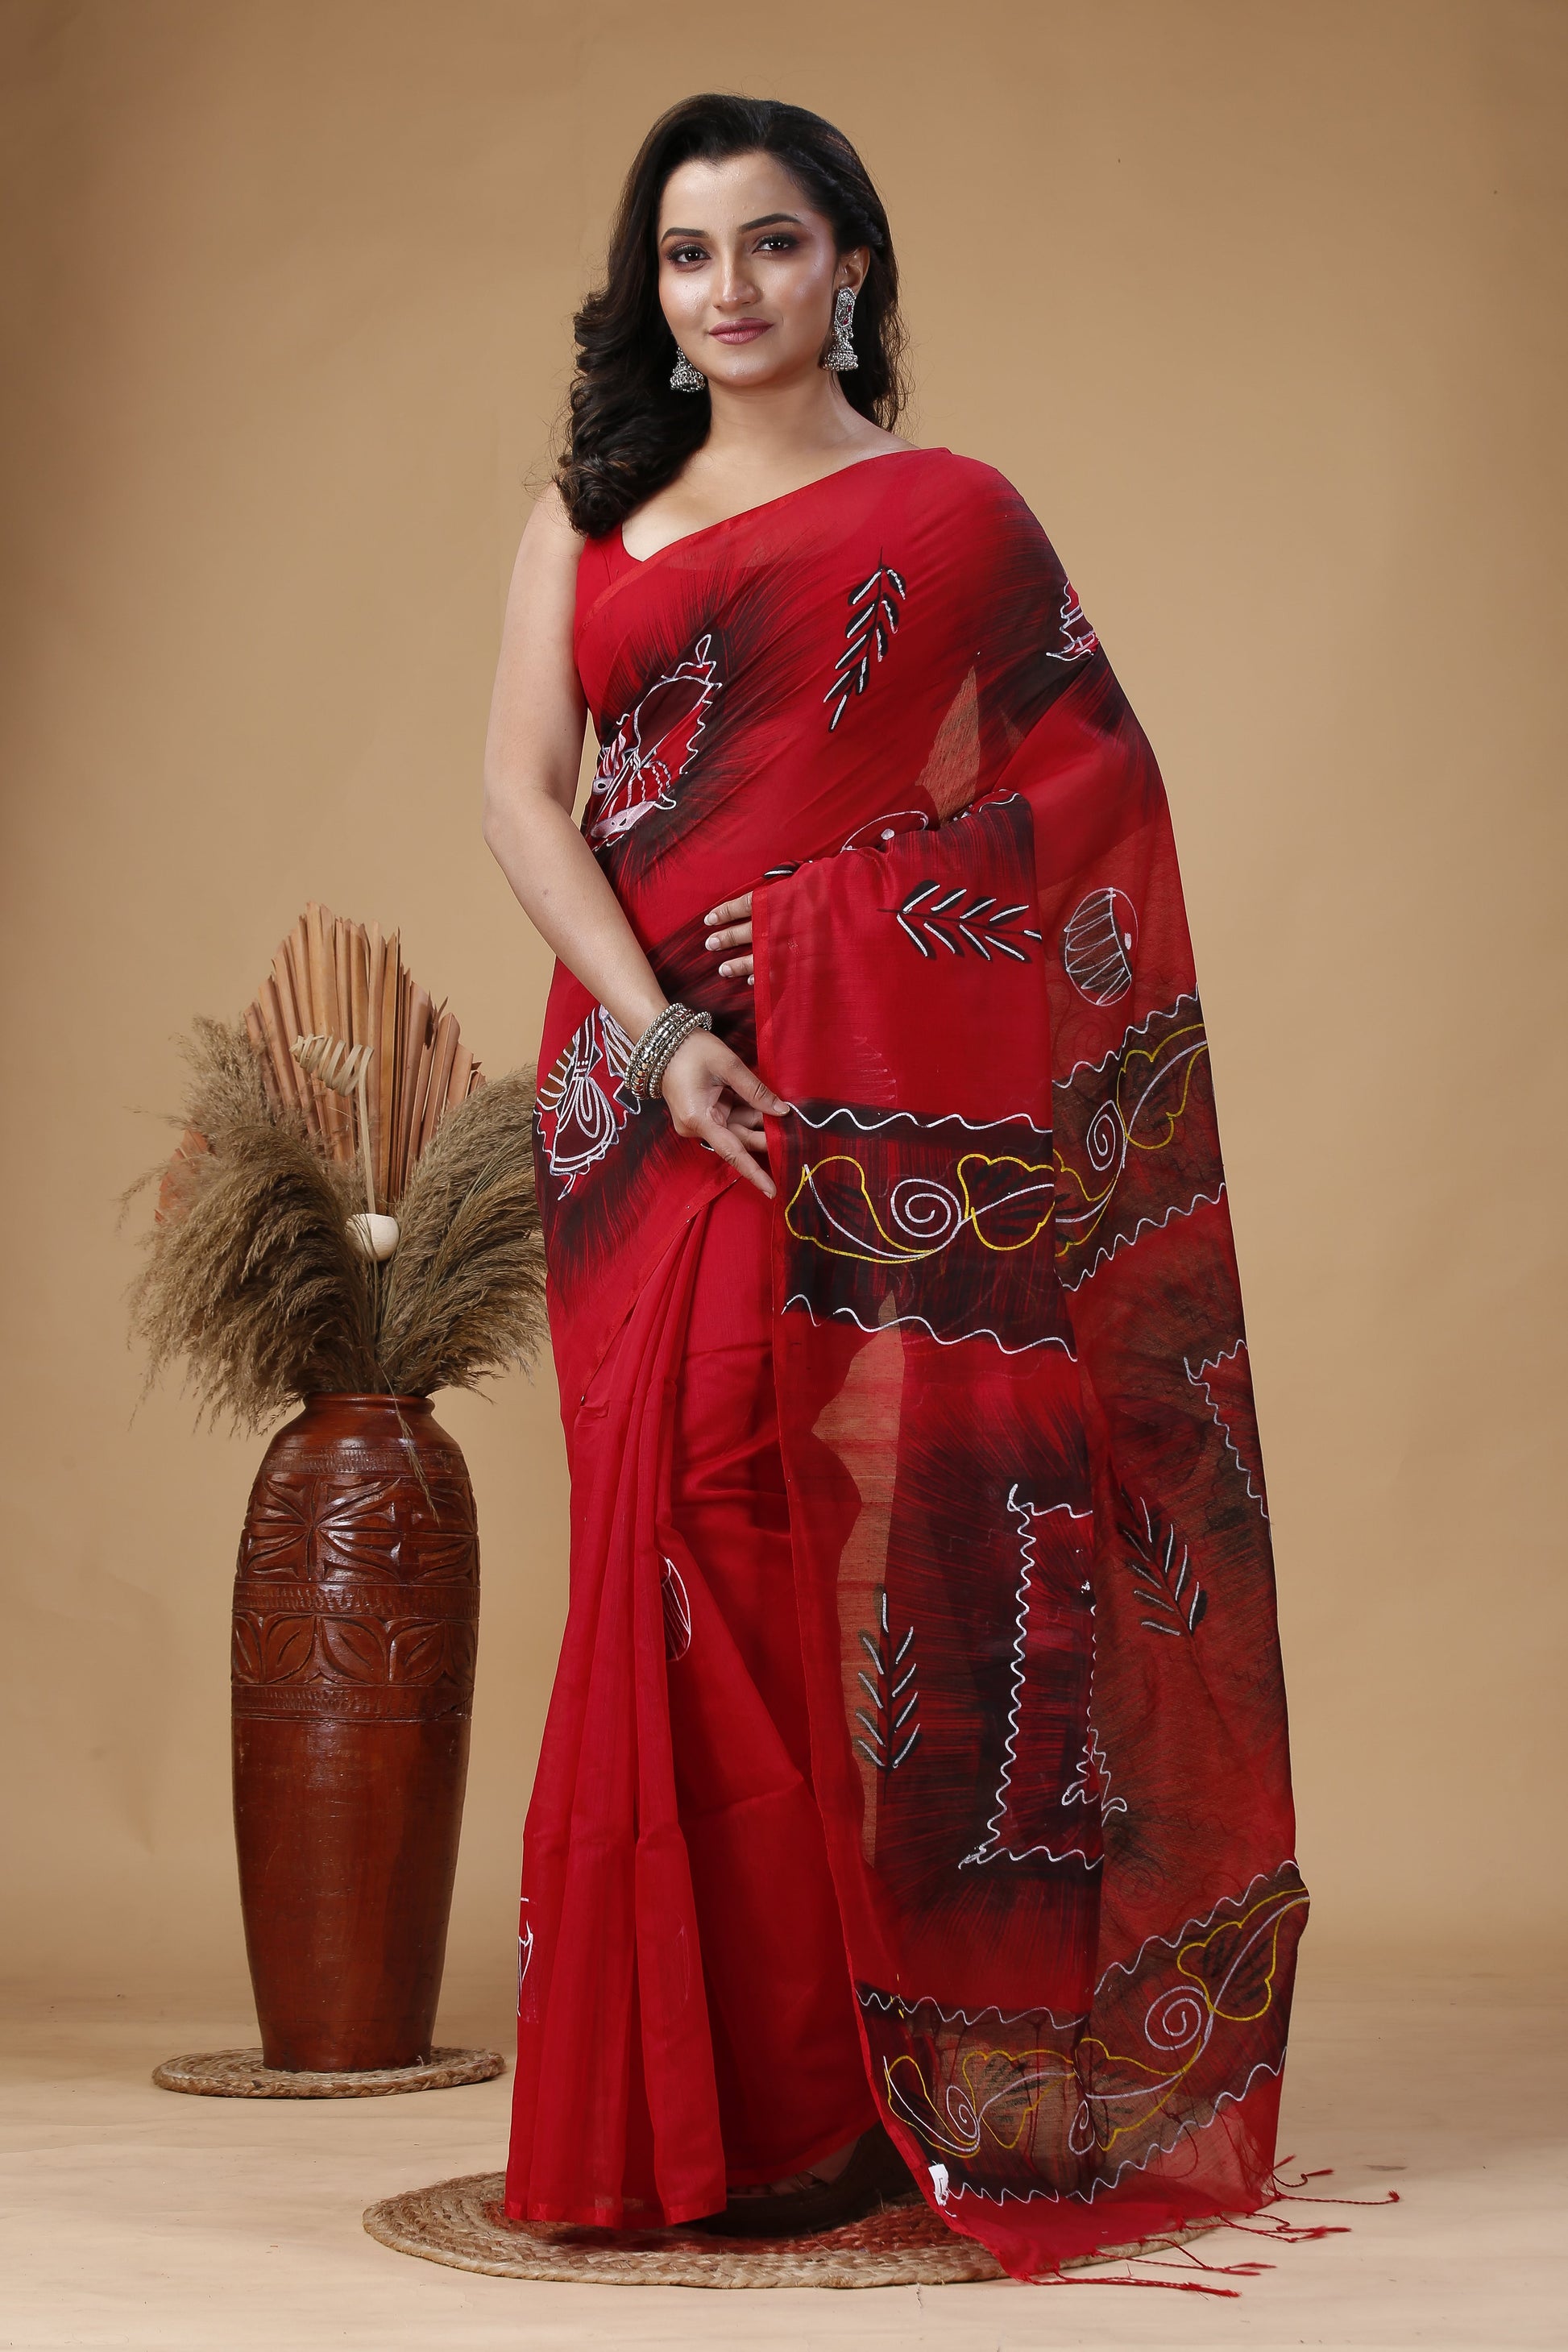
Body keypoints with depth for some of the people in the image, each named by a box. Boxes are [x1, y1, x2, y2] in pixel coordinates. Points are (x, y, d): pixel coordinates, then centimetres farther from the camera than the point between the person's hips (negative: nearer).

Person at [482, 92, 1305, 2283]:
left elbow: (1093, 798, 1)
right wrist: (654, 1028, -12)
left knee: (827, 1542, -6)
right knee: (674, 1534, 2)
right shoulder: (587, 517, 16)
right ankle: (685, 2093, 11)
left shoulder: (949, 517, 6)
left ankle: (832, 2089, 5)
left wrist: (829, 924, -9)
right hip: (646, 1080, 4)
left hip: (874, 1095, -3)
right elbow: (520, 790, 4)